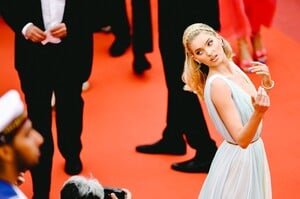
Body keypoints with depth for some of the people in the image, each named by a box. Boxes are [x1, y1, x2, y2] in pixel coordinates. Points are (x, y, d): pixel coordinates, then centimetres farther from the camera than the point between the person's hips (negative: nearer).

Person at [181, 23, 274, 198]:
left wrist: (266, 84, -7)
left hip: (253, 153, 8)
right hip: (238, 158, -8)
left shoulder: (231, 66, -2)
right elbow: (242, 140, -27)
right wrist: (258, 113, -43)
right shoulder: (217, 84, -25)